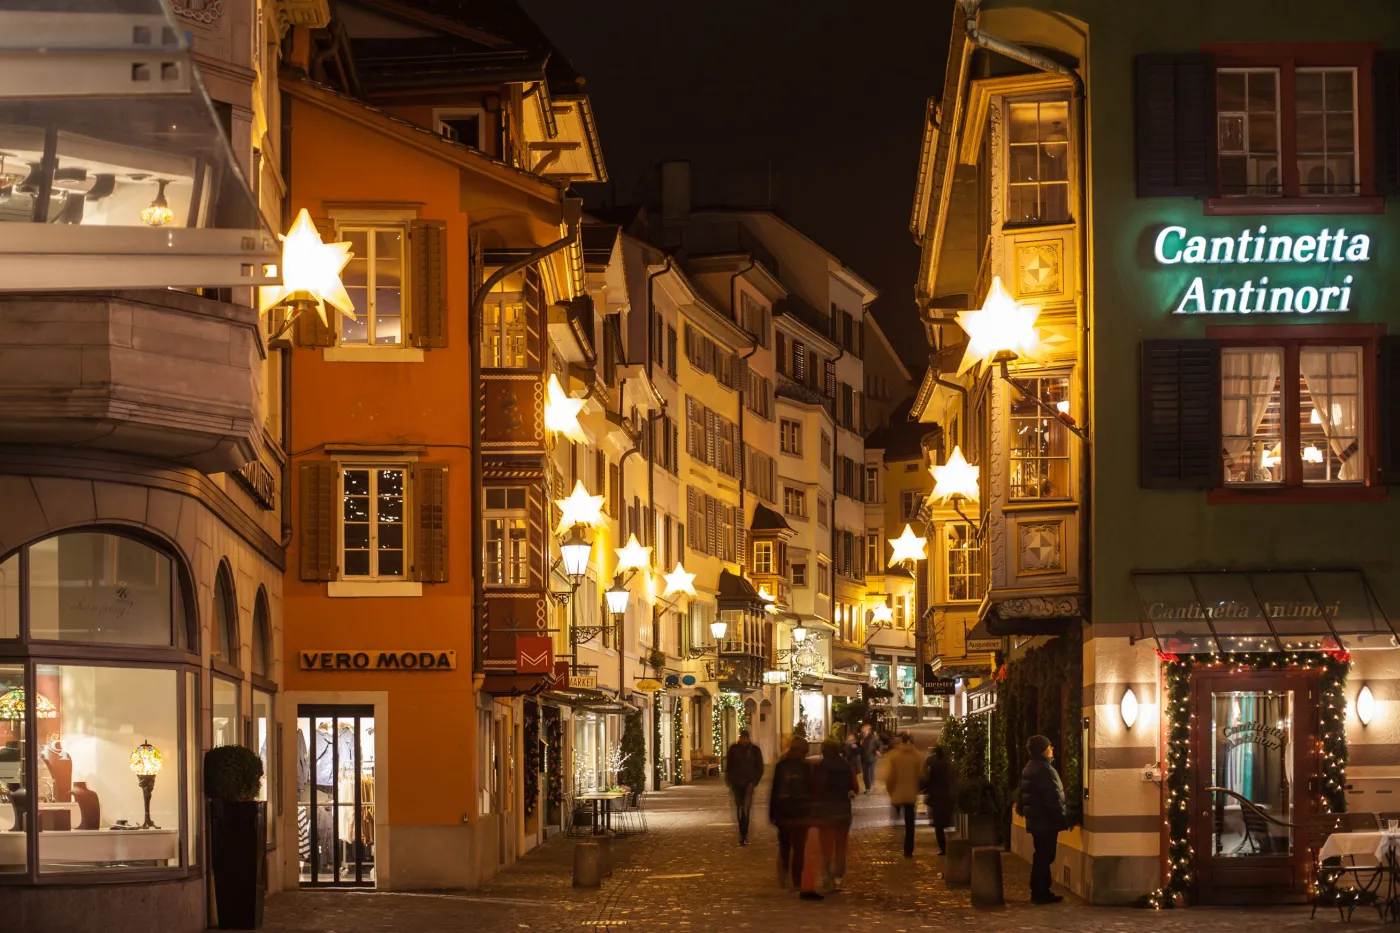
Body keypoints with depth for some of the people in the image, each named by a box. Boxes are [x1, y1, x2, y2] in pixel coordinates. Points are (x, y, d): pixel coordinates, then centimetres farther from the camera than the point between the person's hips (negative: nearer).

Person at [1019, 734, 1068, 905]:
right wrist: (1062, 820, -17)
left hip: (1035, 820, 10)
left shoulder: (1030, 768, 13)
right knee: (1045, 857, -5)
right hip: (1046, 821, -10)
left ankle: (1038, 891, 20)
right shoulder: (1044, 770, -19)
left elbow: (1025, 796, 20)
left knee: (1041, 856, 16)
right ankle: (1041, 893, -3)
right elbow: (1052, 799, -22)